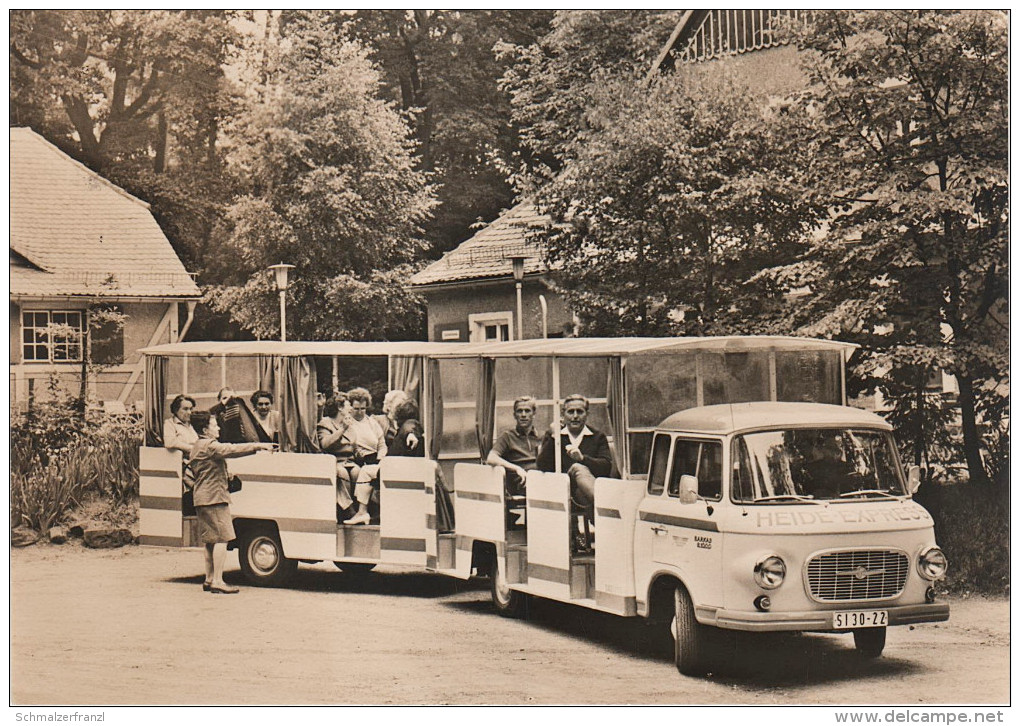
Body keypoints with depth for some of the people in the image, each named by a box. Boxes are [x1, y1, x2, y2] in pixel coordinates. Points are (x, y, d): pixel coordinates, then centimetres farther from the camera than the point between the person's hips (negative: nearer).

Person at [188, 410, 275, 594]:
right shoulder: (210, 446, -14)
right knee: (221, 538, -10)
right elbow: (232, 450, -23)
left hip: (201, 499, 10)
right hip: (214, 497, -10)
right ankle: (217, 581, -13)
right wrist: (258, 446, -22)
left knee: (209, 540, 13)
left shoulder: (197, 447, 18)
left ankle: (209, 579, 16)